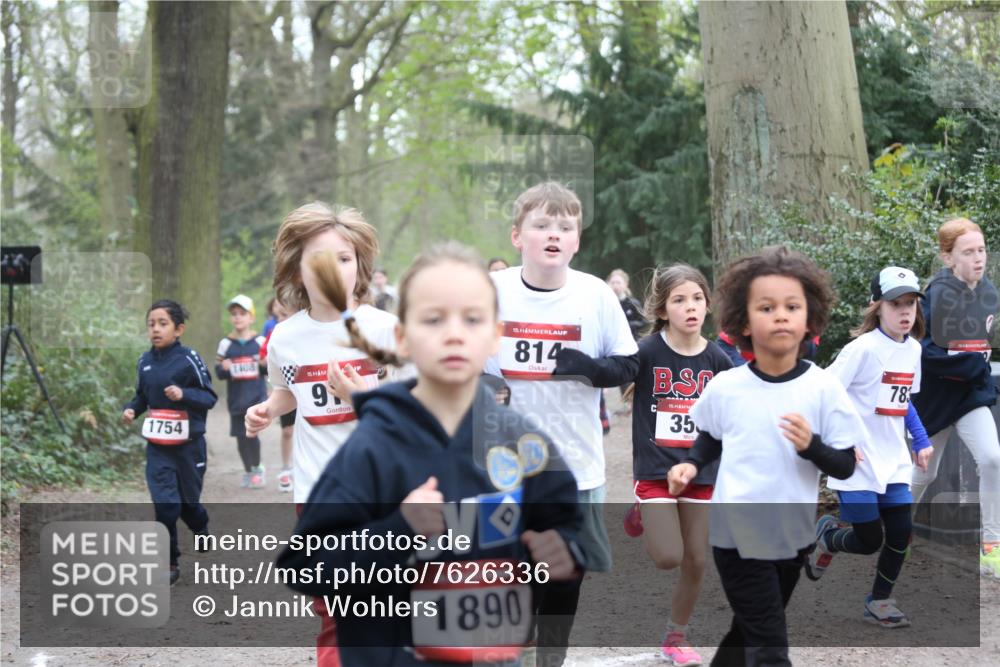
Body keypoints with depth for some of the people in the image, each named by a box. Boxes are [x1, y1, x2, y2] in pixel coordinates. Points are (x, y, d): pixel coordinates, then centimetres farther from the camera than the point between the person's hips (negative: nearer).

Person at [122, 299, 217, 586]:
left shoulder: (189, 359, -12)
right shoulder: (145, 361, 2)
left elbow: (210, 397, -11)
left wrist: (184, 394, -27)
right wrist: (131, 409, -4)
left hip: (188, 444, -3)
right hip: (157, 446, 3)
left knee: (189, 502, 13)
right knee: (165, 505, -8)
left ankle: (202, 531, 47)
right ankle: (170, 563, 4)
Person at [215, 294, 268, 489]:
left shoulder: (260, 342, 0)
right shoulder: (226, 344, 2)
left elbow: (270, 368, 7)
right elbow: (218, 372, 4)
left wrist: (267, 365, -15)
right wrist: (223, 368, -18)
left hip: (257, 396, -2)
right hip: (236, 398, 2)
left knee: (252, 432, -13)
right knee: (241, 436, 8)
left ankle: (257, 468, 10)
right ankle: (248, 472, 26)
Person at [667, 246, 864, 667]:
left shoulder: (823, 388, -10)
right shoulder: (724, 387, -8)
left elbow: (846, 466, -6)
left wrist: (811, 445, -24)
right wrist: (691, 466, -5)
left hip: (794, 536, 2)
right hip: (737, 535, -2)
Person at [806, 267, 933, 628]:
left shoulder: (913, 349, 6)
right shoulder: (864, 348, -17)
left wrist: (922, 442, 14)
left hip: (893, 462, 7)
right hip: (856, 462, -6)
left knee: (901, 533, 0)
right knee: (869, 540, -4)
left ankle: (879, 601, 19)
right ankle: (826, 536, 29)